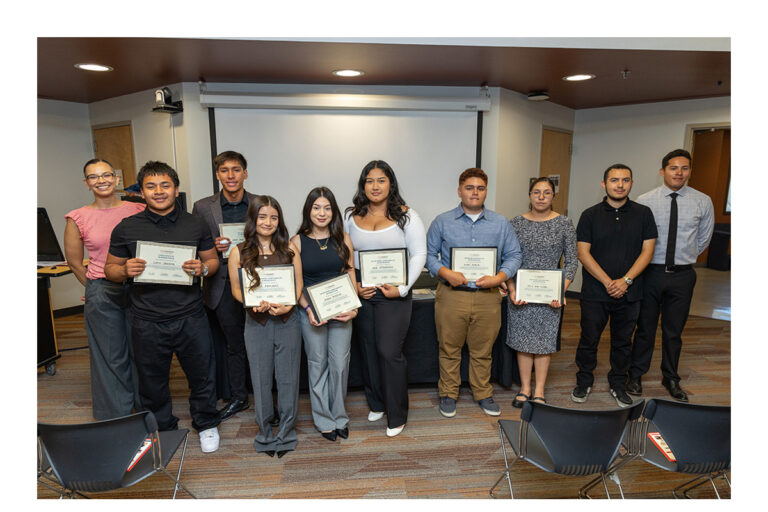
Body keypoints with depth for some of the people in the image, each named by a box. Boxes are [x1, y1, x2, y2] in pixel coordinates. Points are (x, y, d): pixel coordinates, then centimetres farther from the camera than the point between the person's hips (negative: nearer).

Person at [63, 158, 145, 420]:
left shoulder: (137, 210, 0)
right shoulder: (78, 218, -1)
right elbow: (74, 261, 9)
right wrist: (97, 290, 11)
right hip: (102, 295, 0)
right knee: (112, 356, 9)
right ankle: (117, 416, 27)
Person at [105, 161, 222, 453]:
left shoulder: (195, 225, 5)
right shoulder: (126, 228, 2)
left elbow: (213, 260, 10)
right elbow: (110, 269, 8)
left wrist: (203, 268, -13)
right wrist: (126, 270, -15)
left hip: (190, 318, 0)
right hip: (147, 322, 0)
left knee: (202, 376, 10)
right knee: (152, 382, 15)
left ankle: (206, 424, 35)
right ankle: (163, 431, 38)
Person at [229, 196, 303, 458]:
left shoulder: (289, 248, 1)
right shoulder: (239, 252, 0)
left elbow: (299, 283, 3)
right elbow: (236, 289, 2)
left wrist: (288, 305, -14)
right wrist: (254, 304, -16)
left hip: (287, 321, 1)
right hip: (257, 323, 0)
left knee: (288, 378, 9)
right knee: (261, 379, 11)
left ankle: (286, 433, 27)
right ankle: (265, 434, 29)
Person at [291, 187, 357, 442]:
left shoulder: (343, 239, 4)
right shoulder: (297, 242, -1)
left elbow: (351, 274, 6)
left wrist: (353, 307, -6)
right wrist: (307, 309, -13)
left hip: (340, 311, 2)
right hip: (311, 312, -1)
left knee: (340, 364, 5)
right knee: (318, 365, 8)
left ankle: (339, 416, 26)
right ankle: (324, 420, 25)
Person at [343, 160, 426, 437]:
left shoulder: (406, 216, -2)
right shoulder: (351, 217, 7)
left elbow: (419, 255, -4)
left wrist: (402, 288, -12)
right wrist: (353, 285, -4)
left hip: (393, 294, -3)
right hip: (361, 293, 4)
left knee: (389, 352, -5)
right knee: (369, 349, 13)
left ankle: (396, 416, 13)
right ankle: (376, 404, 32)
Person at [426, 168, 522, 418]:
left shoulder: (500, 223, 8)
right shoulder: (442, 222, 4)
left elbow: (514, 255, 8)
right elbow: (429, 254, 4)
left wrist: (499, 277, -9)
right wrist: (445, 272, -14)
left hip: (487, 296, 1)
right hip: (451, 295, -1)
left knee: (482, 351, 13)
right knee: (449, 349, 9)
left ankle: (483, 394, 32)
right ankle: (448, 394, 27)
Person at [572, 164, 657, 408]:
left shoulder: (643, 214, 4)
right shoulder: (590, 215, -1)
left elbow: (647, 250, -1)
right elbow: (583, 253, -5)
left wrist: (625, 280, -12)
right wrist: (607, 282, -13)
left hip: (629, 293, 2)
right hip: (595, 293, -1)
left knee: (623, 341, 13)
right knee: (589, 339, 7)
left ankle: (618, 384, 30)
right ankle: (584, 382, 24)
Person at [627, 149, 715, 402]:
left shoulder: (703, 202, 0)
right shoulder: (645, 201, -7)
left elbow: (703, 238, 13)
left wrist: (685, 257, 13)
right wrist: (647, 260, 3)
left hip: (682, 274, 2)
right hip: (651, 273, -2)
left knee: (674, 330, 14)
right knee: (645, 327, 10)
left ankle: (671, 379, 32)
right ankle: (635, 375, 27)